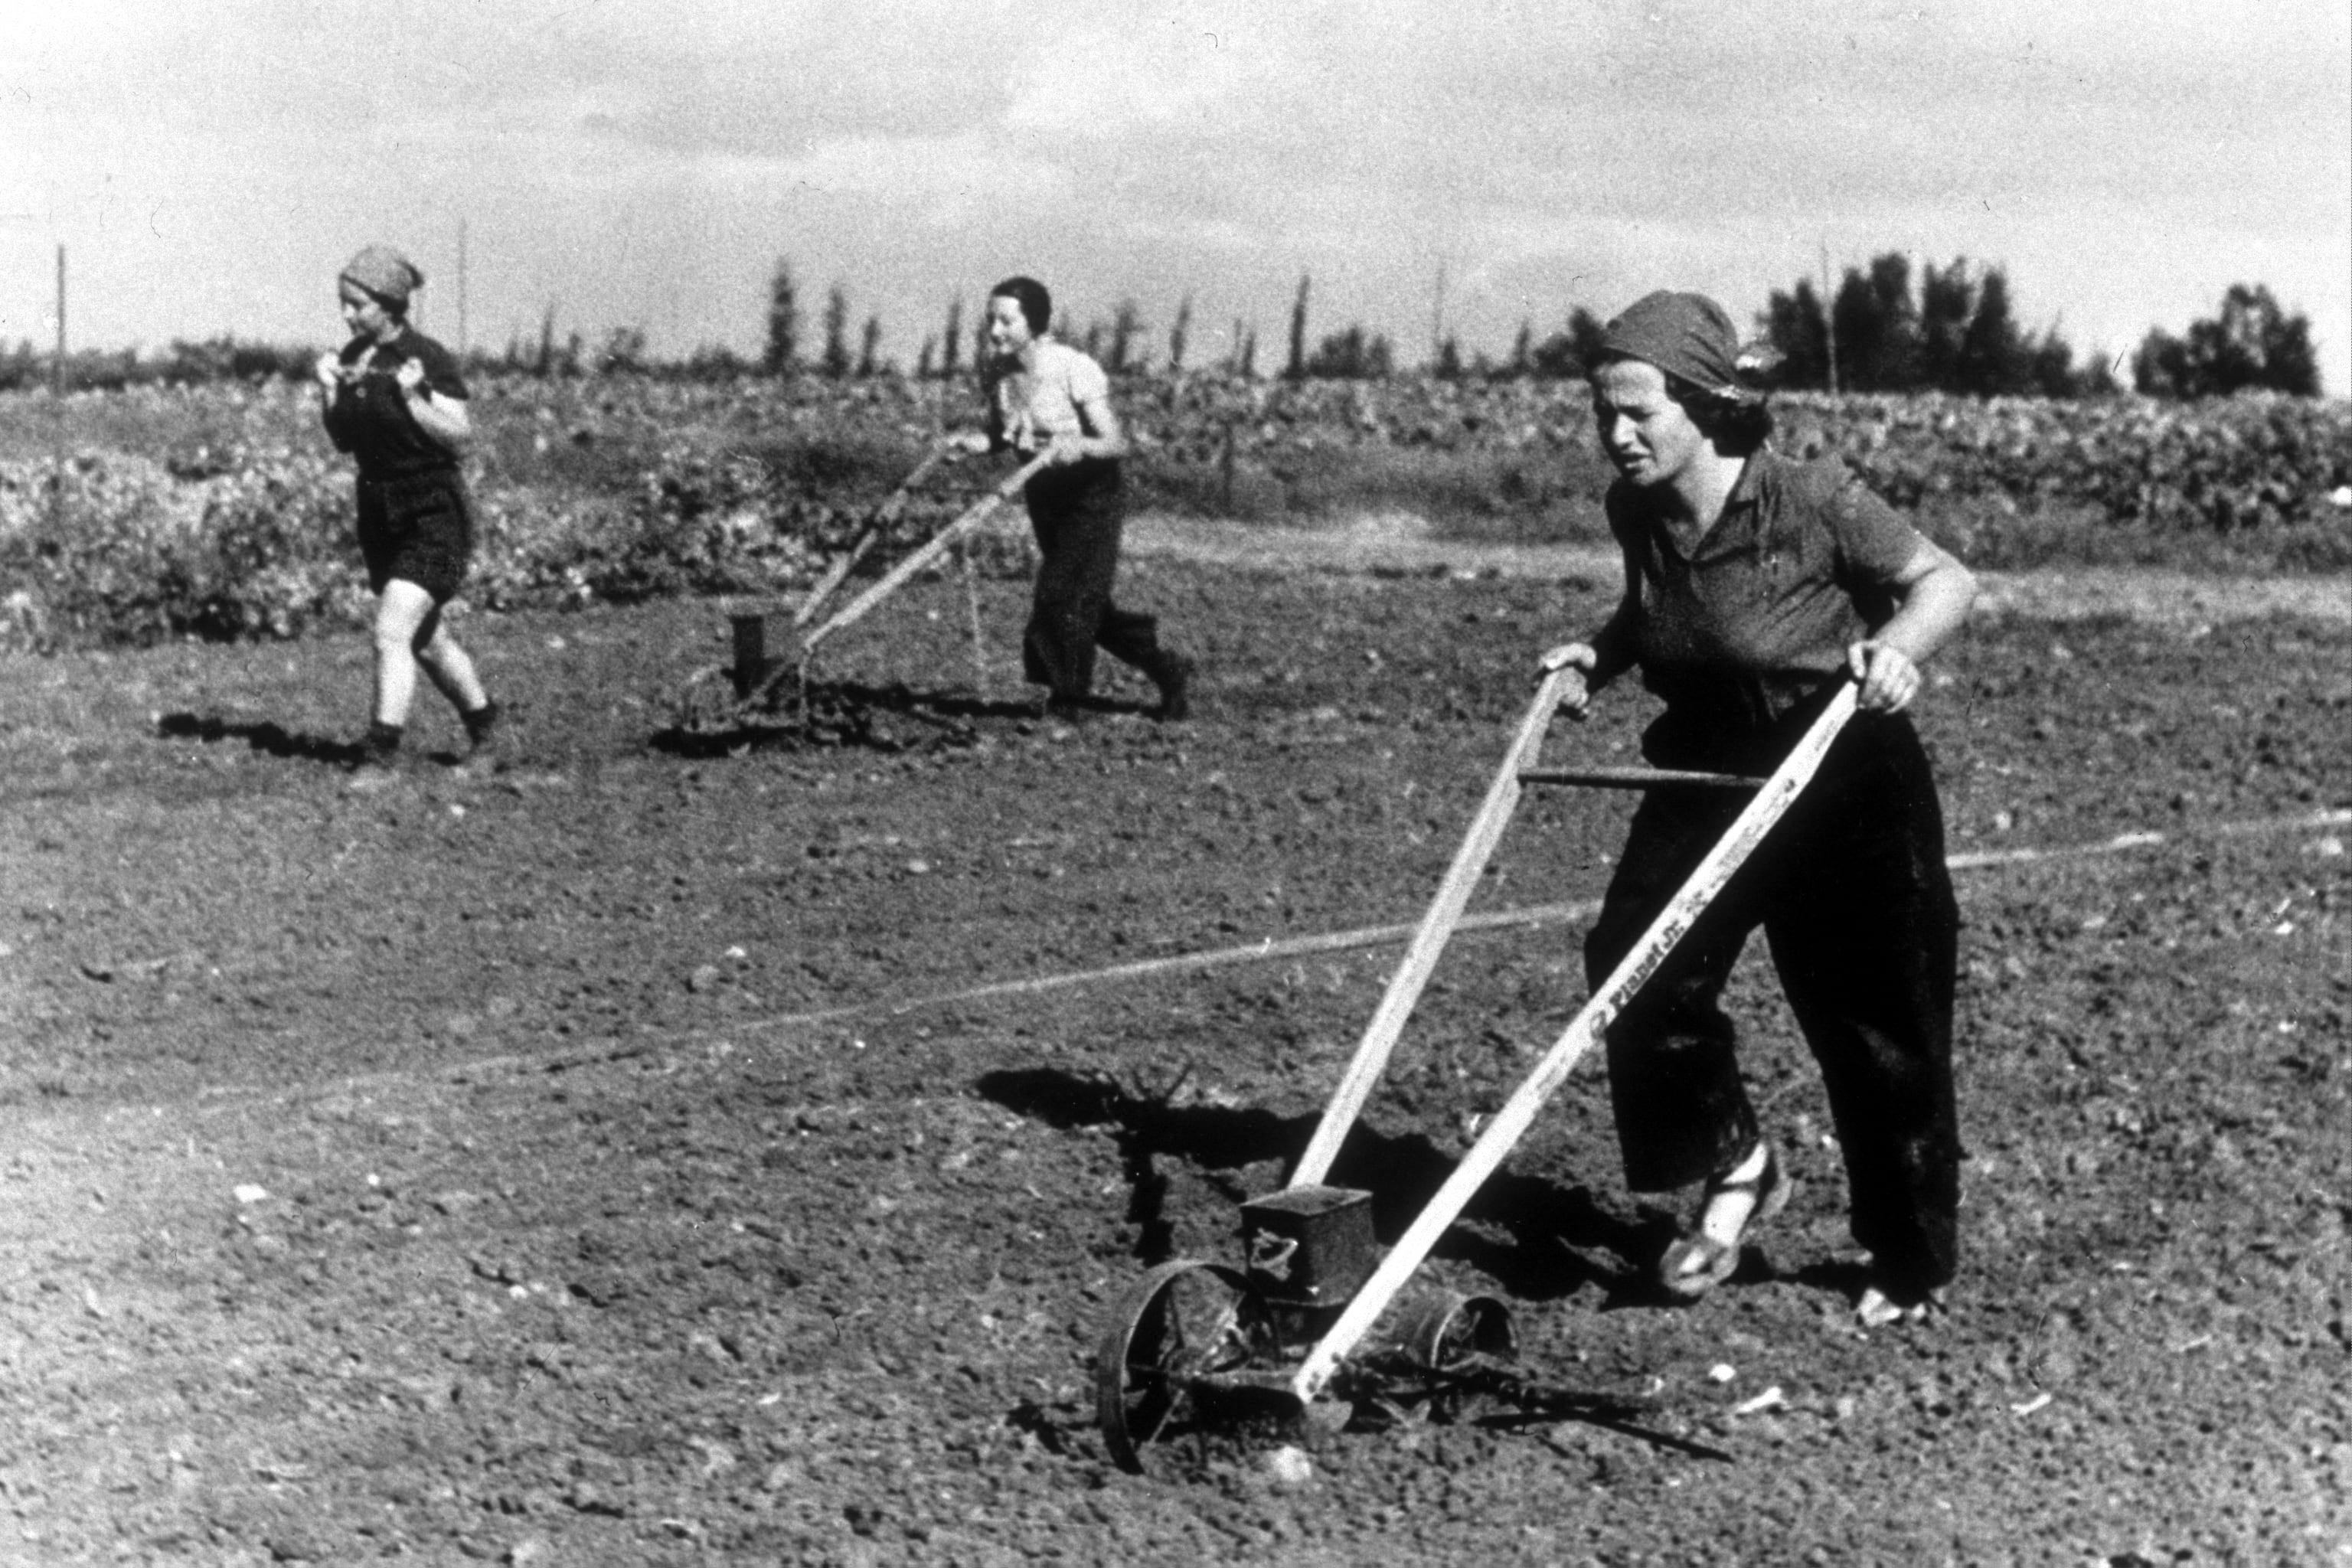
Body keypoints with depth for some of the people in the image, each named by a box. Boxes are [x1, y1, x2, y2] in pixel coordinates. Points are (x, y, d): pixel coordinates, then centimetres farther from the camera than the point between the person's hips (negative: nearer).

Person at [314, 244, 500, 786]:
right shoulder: (353, 356, 5)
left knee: (392, 631, -17)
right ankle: (483, 725, 36)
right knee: (425, 638, 17)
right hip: (379, 512, 8)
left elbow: (460, 436, -16)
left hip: (434, 516, -8)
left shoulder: (428, 359, -15)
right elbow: (343, 442, 11)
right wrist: (328, 391, -4)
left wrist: (410, 397, -25)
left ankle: (380, 756, -13)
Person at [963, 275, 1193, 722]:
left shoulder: (1074, 370, -24)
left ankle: (1067, 699, 7)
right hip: (1043, 494, 7)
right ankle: (1168, 671, 30)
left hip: (1091, 495, -7)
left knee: (1062, 598, -12)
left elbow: (1117, 443, -23)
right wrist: (972, 443, -14)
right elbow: (1001, 437, 7)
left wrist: (1077, 446, -43)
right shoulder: (996, 372, -6)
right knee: (1086, 605, 12)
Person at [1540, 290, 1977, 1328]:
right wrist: (1601, 653, 0)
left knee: (1874, 1022, 2)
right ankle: (1733, 1165, 8)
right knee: (1632, 962, -16)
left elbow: (1945, 579, -11)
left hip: (1844, 783, -5)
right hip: (1707, 771, 5)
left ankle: (1913, 1264, 22)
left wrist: (1896, 646, -30)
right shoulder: (1636, 512, -2)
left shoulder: (1812, 502, -19)